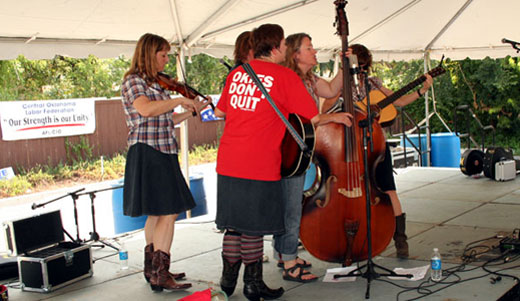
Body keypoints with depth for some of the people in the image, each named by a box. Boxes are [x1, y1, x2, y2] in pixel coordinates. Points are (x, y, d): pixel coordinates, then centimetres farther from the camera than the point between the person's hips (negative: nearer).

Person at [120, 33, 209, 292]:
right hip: (147, 153, -10)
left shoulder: (154, 83, 18)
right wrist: (179, 99, -22)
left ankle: (152, 269, 25)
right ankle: (160, 275, -9)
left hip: (162, 154, 10)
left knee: (157, 213, 15)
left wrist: (192, 110, 12)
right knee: (168, 213, -13)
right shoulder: (133, 81, -9)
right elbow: (146, 109, -29)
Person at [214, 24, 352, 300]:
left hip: (227, 163, 6)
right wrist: (338, 117, 15)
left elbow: (219, 111, 22)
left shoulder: (237, 72, 12)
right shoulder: (285, 76, -5)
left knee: (234, 224, 16)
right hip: (259, 165, -6)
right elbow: (314, 118, -4)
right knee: (253, 227, 5)